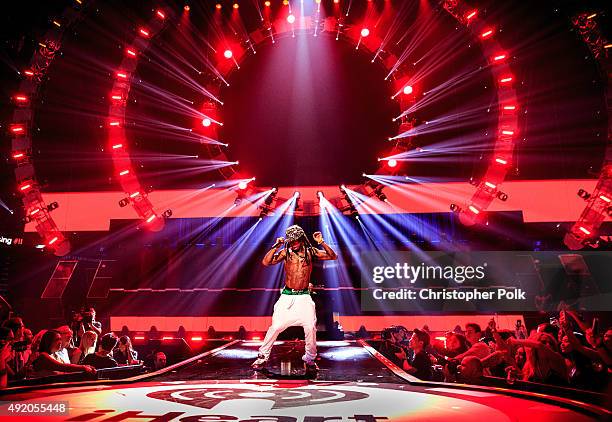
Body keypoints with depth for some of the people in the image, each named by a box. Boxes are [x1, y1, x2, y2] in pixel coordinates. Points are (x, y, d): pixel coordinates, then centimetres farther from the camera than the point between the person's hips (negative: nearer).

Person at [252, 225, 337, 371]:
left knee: (310, 328, -8)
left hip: (304, 297, 1)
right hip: (287, 296, 0)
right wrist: (276, 246, -15)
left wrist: (321, 242, -13)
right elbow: (265, 262, -9)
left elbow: (333, 257, -3)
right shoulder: (286, 253, 1)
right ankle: (263, 356, 12)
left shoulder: (311, 252, 3)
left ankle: (310, 359, 12)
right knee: (276, 326, -4)